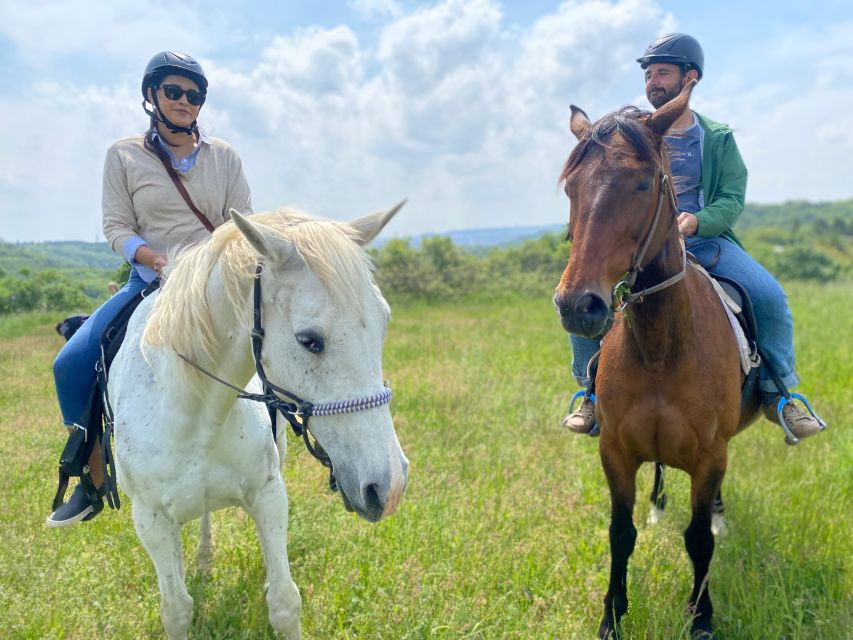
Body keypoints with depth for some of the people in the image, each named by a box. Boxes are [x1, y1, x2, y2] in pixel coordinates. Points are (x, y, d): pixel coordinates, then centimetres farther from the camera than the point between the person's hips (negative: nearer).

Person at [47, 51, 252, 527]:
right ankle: (95, 478, 3)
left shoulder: (225, 157, 6)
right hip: (149, 283, 0)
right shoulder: (124, 156, 4)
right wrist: (157, 259, -21)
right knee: (71, 364, -15)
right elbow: (117, 227, -2)